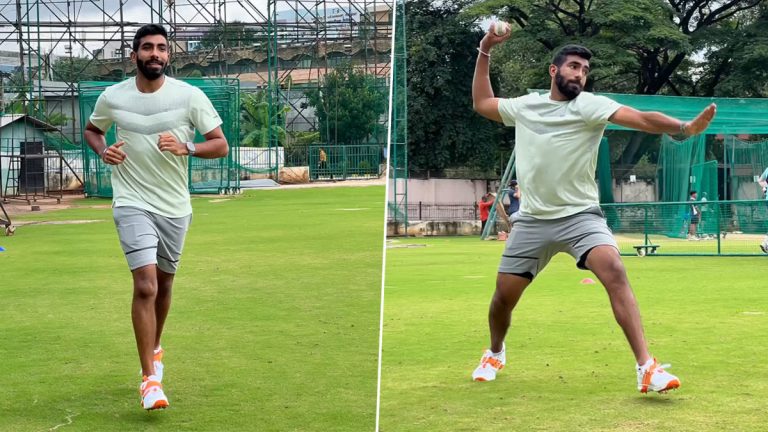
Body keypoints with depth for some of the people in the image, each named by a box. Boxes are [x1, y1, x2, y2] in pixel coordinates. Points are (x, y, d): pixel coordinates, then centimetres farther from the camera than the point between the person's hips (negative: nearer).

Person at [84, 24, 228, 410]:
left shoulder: (189, 96, -5)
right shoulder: (113, 97, -2)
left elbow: (220, 145, -3)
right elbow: (91, 129, 17)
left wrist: (186, 148, -21)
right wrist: (103, 151, -5)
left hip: (175, 206, 2)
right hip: (133, 203, -2)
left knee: (163, 284, 16)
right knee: (145, 285, -16)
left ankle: (154, 349, 43)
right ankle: (150, 379, -13)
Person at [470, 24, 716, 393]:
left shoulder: (589, 106, -7)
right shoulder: (523, 106, 7)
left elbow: (641, 119, -21)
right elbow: (481, 103, 23)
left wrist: (684, 127, -38)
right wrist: (485, 52, 15)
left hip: (580, 216, -3)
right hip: (532, 220, 4)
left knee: (614, 271, -27)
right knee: (504, 294, 4)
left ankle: (647, 369, -31)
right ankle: (495, 354, 37)